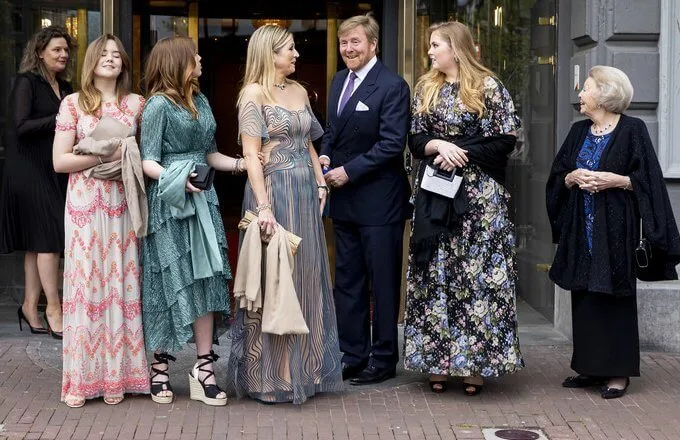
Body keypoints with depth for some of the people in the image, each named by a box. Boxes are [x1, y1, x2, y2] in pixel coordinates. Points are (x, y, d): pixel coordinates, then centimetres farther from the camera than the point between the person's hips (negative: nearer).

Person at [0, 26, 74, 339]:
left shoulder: (65, 88, 14)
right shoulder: (27, 82, -7)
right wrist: (60, 119, -20)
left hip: (56, 171, 7)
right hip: (30, 170, -7)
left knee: (38, 242, 9)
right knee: (49, 237, -10)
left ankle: (30, 305, 15)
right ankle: (53, 308, -5)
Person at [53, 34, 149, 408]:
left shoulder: (136, 104, 9)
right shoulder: (73, 103, 4)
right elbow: (60, 161, -2)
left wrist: (130, 160, -4)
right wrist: (105, 155, -11)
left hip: (123, 204, 2)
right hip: (85, 204, -1)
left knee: (121, 284, 2)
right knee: (85, 283, -1)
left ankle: (116, 375, 10)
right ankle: (82, 378, 6)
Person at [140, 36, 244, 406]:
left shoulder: (200, 101, 12)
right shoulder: (158, 105, -7)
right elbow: (147, 162, -9)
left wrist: (241, 164, 4)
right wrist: (179, 179, -25)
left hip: (201, 201, 6)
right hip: (168, 202, -6)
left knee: (204, 280, 2)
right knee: (171, 282, 0)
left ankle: (203, 368, 5)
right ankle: (160, 366, 12)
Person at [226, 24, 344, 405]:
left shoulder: (300, 92, 13)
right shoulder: (254, 92, -8)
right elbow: (251, 153, -14)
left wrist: (320, 184, 6)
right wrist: (263, 206, -20)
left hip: (305, 192, 7)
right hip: (274, 190, -7)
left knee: (308, 276, 10)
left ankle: (305, 366, 22)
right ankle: (270, 375, 9)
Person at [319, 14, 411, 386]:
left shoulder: (391, 86, -13)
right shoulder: (339, 81, 12)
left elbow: (392, 143, -18)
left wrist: (350, 170, -18)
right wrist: (325, 155, 0)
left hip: (378, 199, -8)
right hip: (345, 200, 8)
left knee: (383, 282, 3)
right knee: (347, 281, 13)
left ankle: (383, 359, 13)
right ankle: (353, 355, 23)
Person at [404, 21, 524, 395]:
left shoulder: (488, 86, 0)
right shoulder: (425, 88, 13)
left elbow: (506, 140, -3)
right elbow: (415, 140, 9)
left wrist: (462, 153, -11)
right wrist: (439, 145, -11)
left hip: (479, 194, -4)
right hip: (434, 194, 4)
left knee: (477, 275, -3)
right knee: (434, 277, 2)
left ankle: (476, 363, 3)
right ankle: (436, 362, 8)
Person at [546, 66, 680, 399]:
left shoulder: (632, 130, -5)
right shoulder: (578, 132, 12)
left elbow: (648, 180, -8)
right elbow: (557, 177, 13)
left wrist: (617, 180, -19)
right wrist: (572, 178, -7)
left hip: (615, 229, -6)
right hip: (581, 228, 6)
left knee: (614, 296, -3)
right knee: (584, 297, 6)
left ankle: (618, 371, 4)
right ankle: (591, 367, 15)